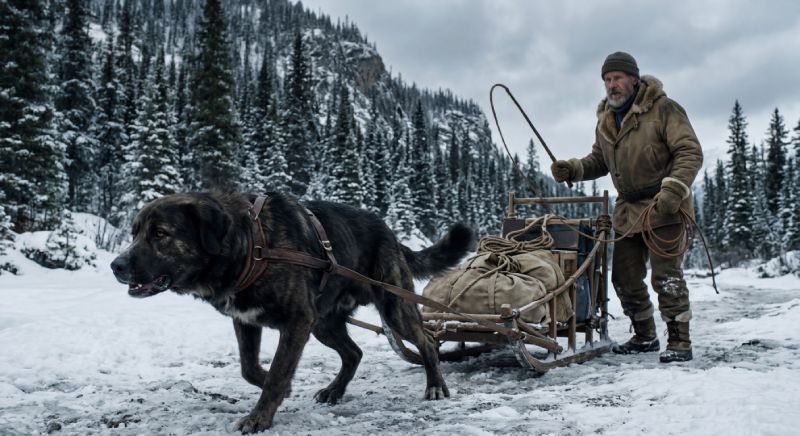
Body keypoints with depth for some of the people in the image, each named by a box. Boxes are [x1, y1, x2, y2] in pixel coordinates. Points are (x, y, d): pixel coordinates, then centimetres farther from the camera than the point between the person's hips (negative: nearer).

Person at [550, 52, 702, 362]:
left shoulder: (663, 109, -10)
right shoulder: (605, 120, 11)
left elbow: (691, 152, -14)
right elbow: (598, 161, 20)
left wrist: (673, 190, -28)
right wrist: (573, 169, 0)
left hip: (665, 208, -7)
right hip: (628, 211, 7)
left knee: (665, 274, -11)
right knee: (625, 277, 10)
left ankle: (679, 341, 1)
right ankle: (645, 336, 27)